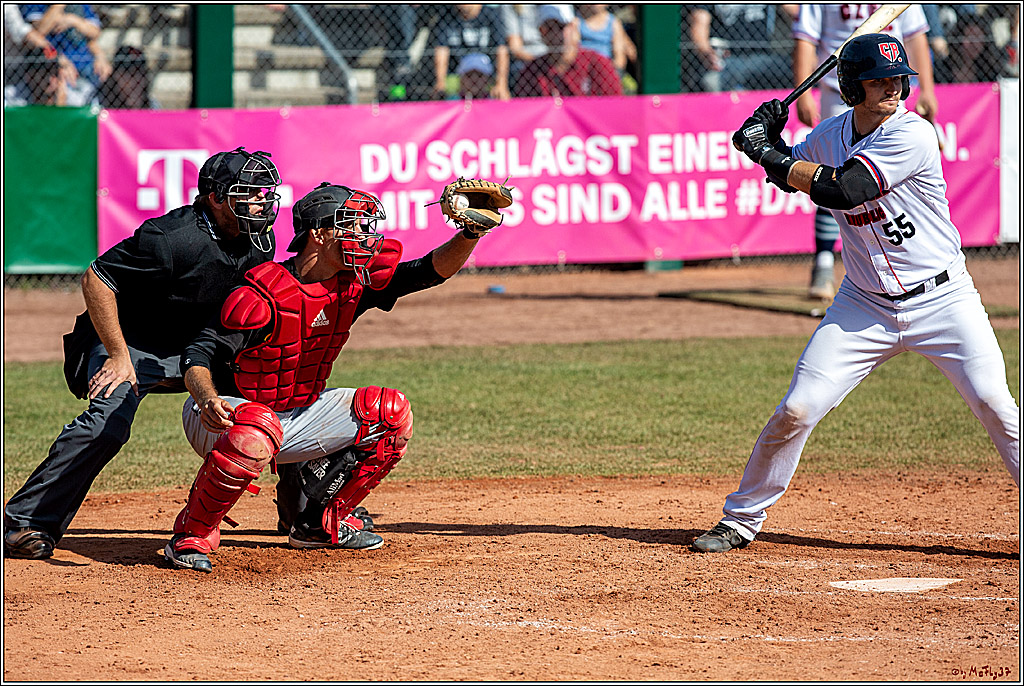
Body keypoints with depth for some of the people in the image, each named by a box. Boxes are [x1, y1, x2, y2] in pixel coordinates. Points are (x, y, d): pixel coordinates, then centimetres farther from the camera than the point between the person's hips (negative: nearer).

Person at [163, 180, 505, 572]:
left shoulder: (353, 283, -4)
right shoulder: (264, 294, -24)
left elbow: (431, 271, -7)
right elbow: (199, 356, -26)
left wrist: (470, 234, -25)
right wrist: (207, 398, -46)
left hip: (297, 415, 7)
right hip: (224, 416, -7)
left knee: (390, 414, -2)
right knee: (256, 431, -42)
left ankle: (320, 522, 10)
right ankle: (191, 536, -21)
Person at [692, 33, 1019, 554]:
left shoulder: (912, 135, -20)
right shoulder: (830, 134, 0)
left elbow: (843, 189, -28)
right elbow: (794, 176, 21)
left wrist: (768, 152, -20)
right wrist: (771, 139, 0)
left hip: (942, 298, -4)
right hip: (864, 306, 4)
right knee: (797, 409, -4)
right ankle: (741, 520, 12)